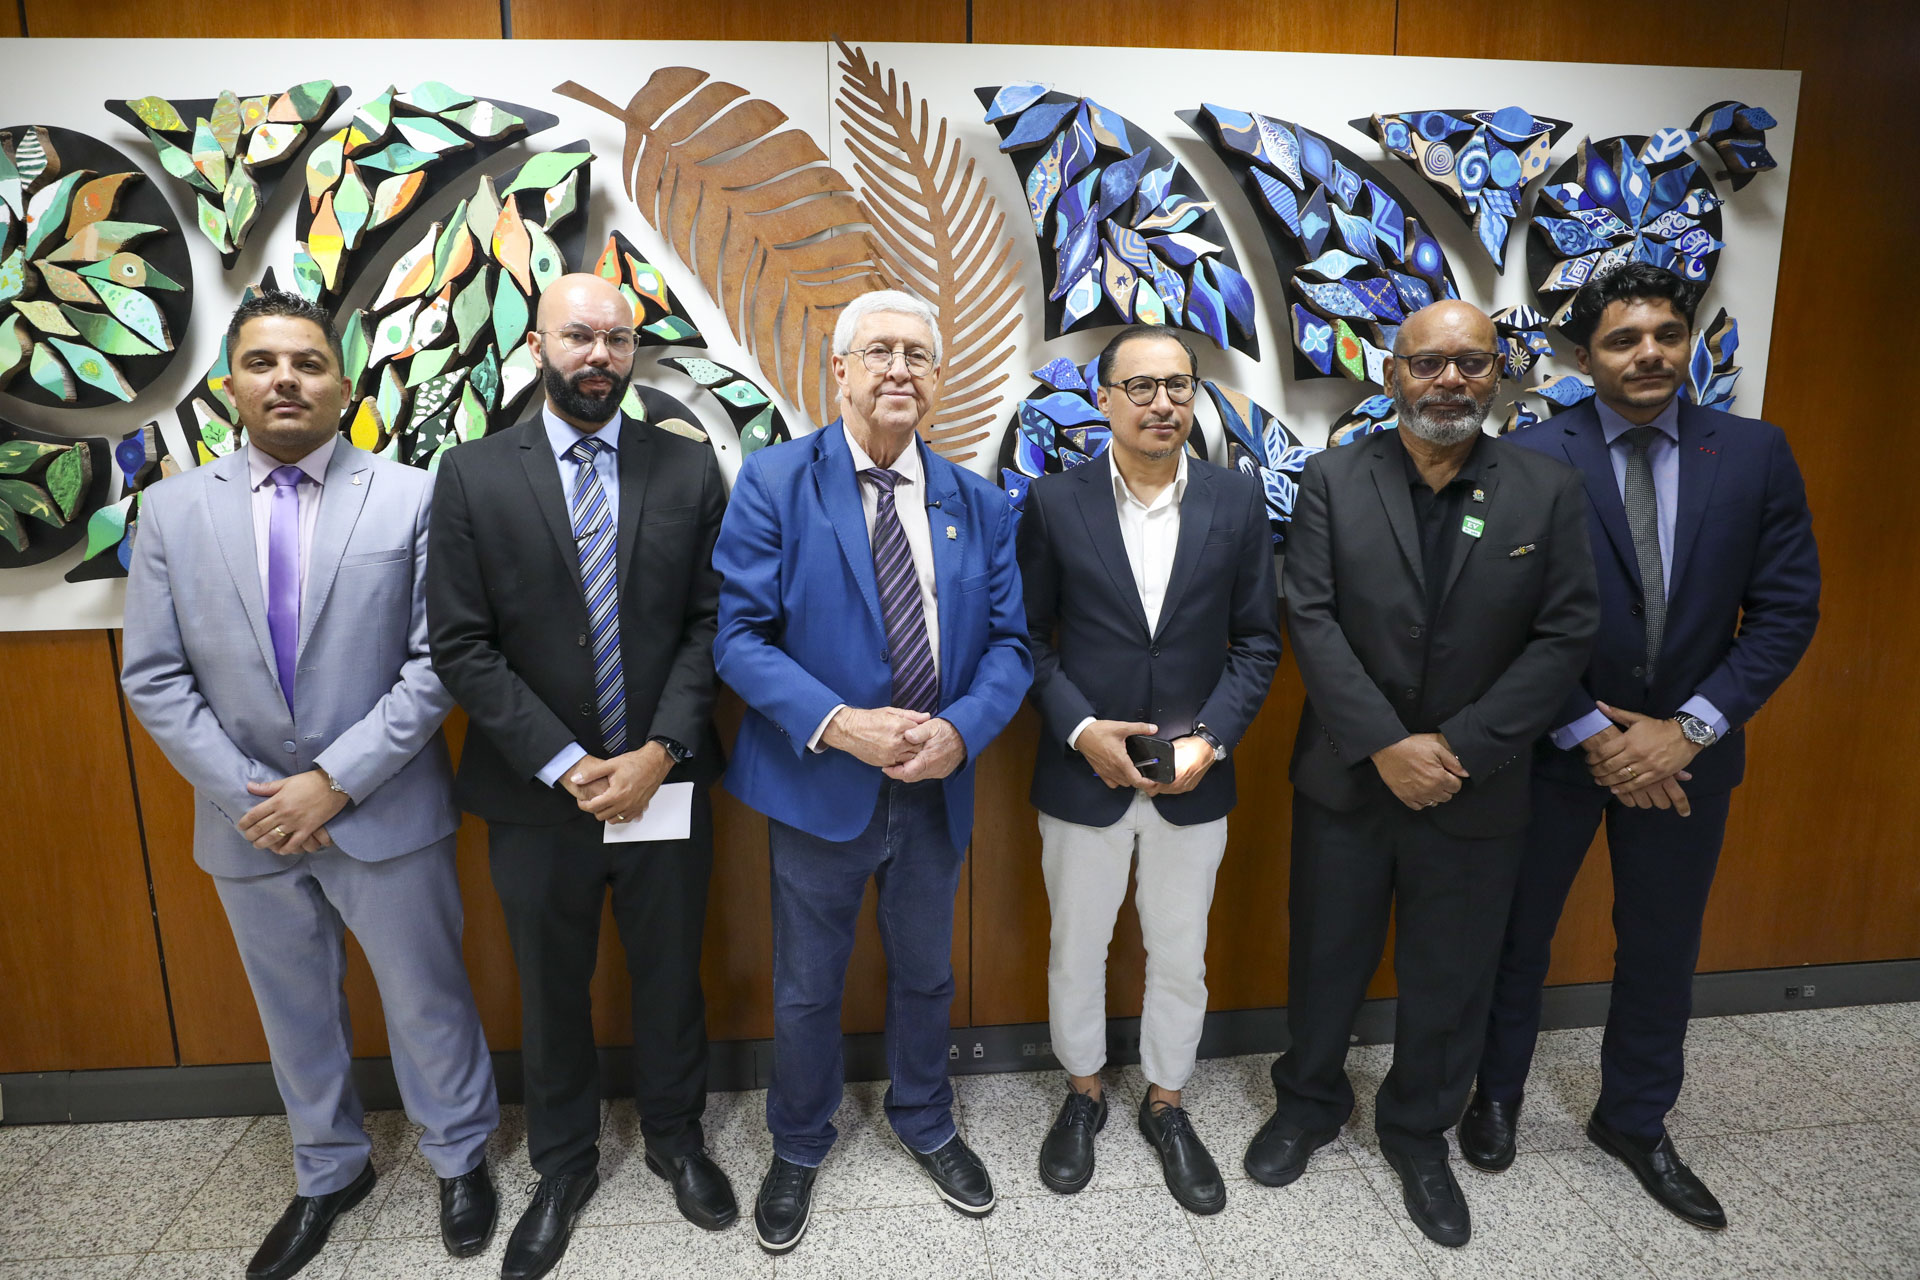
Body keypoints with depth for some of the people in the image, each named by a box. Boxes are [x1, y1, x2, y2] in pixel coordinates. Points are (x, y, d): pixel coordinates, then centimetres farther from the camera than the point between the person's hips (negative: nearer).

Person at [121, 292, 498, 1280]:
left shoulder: (410, 498, -7)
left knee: (427, 1001, 12)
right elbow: (153, 677, 0)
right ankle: (328, 1172, 43)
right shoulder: (173, 508, 2)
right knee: (295, 1013, 20)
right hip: (248, 823, 3)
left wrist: (336, 780, -15)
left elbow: (436, 663, -11)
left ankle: (459, 1158, 37)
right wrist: (248, 794, -9)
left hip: (385, 814, -3)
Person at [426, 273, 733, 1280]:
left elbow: (710, 623, -3)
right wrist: (568, 767, -14)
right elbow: (461, 646, -7)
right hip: (537, 794, 0)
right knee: (551, 991, 17)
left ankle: (676, 1139, 42)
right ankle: (563, 1166, 41)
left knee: (671, 975, 16)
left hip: (663, 783, 1)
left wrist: (659, 753, -13)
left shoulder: (689, 470, -1)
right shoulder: (472, 476, -3)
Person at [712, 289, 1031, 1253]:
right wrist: (839, 725, -24)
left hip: (938, 786, 3)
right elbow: (739, 632, -13)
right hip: (818, 785, -3)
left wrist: (960, 729, -18)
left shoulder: (980, 505, 2)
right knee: (805, 990, 16)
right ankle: (797, 1149, 43)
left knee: (926, 974, 23)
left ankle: (924, 1124, 49)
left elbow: (1007, 642, 1)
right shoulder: (774, 482, -9)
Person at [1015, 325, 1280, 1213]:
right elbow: (1028, 634, -3)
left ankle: (1166, 1105, 41)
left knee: (1181, 956, 17)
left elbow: (1257, 639, 1)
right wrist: (1079, 729, -14)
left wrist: (1212, 739, -11)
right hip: (1082, 774, -1)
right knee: (1077, 950, 16)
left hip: (1194, 780, 1)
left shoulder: (1237, 501, -2)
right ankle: (1082, 1094, 42)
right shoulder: (1054, 502, -6)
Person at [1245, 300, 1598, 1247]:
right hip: (1346, 776, 0)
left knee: (1451, 975, 15)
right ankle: (1309, 1101, 41)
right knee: (1327, 955, 16)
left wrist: (1461, 747, -16)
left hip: (1476, 789, 1)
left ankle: (1419, 1133, 40)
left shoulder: (1549, 491, -2)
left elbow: (1565, 635, -6)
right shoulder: (1332, 480, -4)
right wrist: (1385, 745, -18)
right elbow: (1311, 620, -11)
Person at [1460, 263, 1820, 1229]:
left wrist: (1690, 726, -12)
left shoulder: (1755, 454, -1)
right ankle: (1497, 1093, 37)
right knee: (1517, 931, 13)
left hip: (1684, 753, 3)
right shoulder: (1533, 458, -10)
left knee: (1662, 944, 16)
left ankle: (1635, 1120, 39)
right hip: (1552, 746, -2)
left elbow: (1785, 608, -2)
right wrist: (1592, 734, -14)